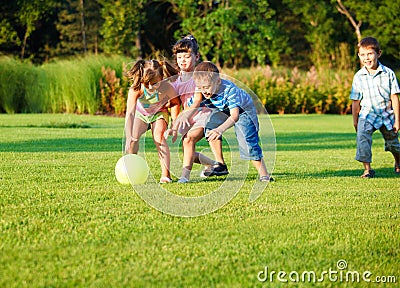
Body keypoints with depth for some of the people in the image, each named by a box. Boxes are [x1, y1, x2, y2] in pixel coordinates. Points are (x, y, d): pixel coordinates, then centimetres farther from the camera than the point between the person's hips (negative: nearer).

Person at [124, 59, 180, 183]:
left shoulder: (166, 87, -34)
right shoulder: (135, 89, -38)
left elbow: (176, 102, -10)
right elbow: (130, 113, -45)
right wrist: (129, 138, -53)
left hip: (159, 113, -1)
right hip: (140, 114, 1)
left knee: (158, 135, -24)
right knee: (133, 137, -17)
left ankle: (166, 174, -24)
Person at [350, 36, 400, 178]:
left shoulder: (388, 73, -8)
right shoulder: (359, 76, -5)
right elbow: (356, 101, 3)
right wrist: (355, 120, 3)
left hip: (386, 113, 0)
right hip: (367, 113, 0)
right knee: (362, 136, -26)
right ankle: (367, 169, -22)